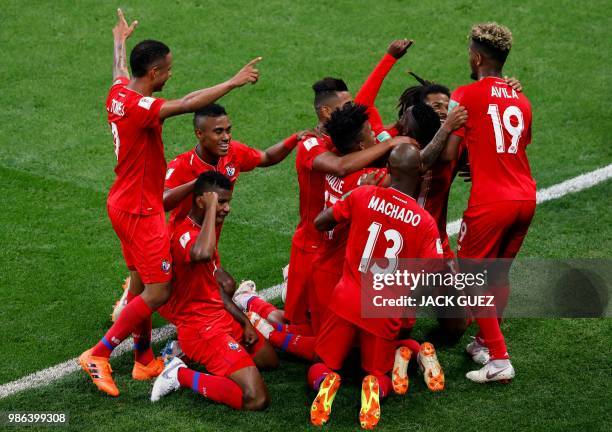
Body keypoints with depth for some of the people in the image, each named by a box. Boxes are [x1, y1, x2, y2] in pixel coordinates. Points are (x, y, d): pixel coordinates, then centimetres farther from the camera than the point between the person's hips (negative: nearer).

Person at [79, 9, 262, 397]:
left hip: (124, 203, 10)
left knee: (141, 283, 16)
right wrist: (235, 82, -35)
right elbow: (187, 104, -39)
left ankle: (144, 360, 24)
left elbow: (120, 71, 25)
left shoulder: (119, 93, 1)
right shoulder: (140, 107, -27)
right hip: (141, 212, -10)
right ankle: (99, 356, -1)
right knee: (158, 292, -6)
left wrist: (121, 40, 45)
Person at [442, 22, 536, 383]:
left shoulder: (466, 95, -5)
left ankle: (499, 359, -2)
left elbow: (449, 154, -8)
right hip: (526, 197, 6)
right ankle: (486, 343, 29)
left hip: (491, 202, -6)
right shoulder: (521, 100, 14)